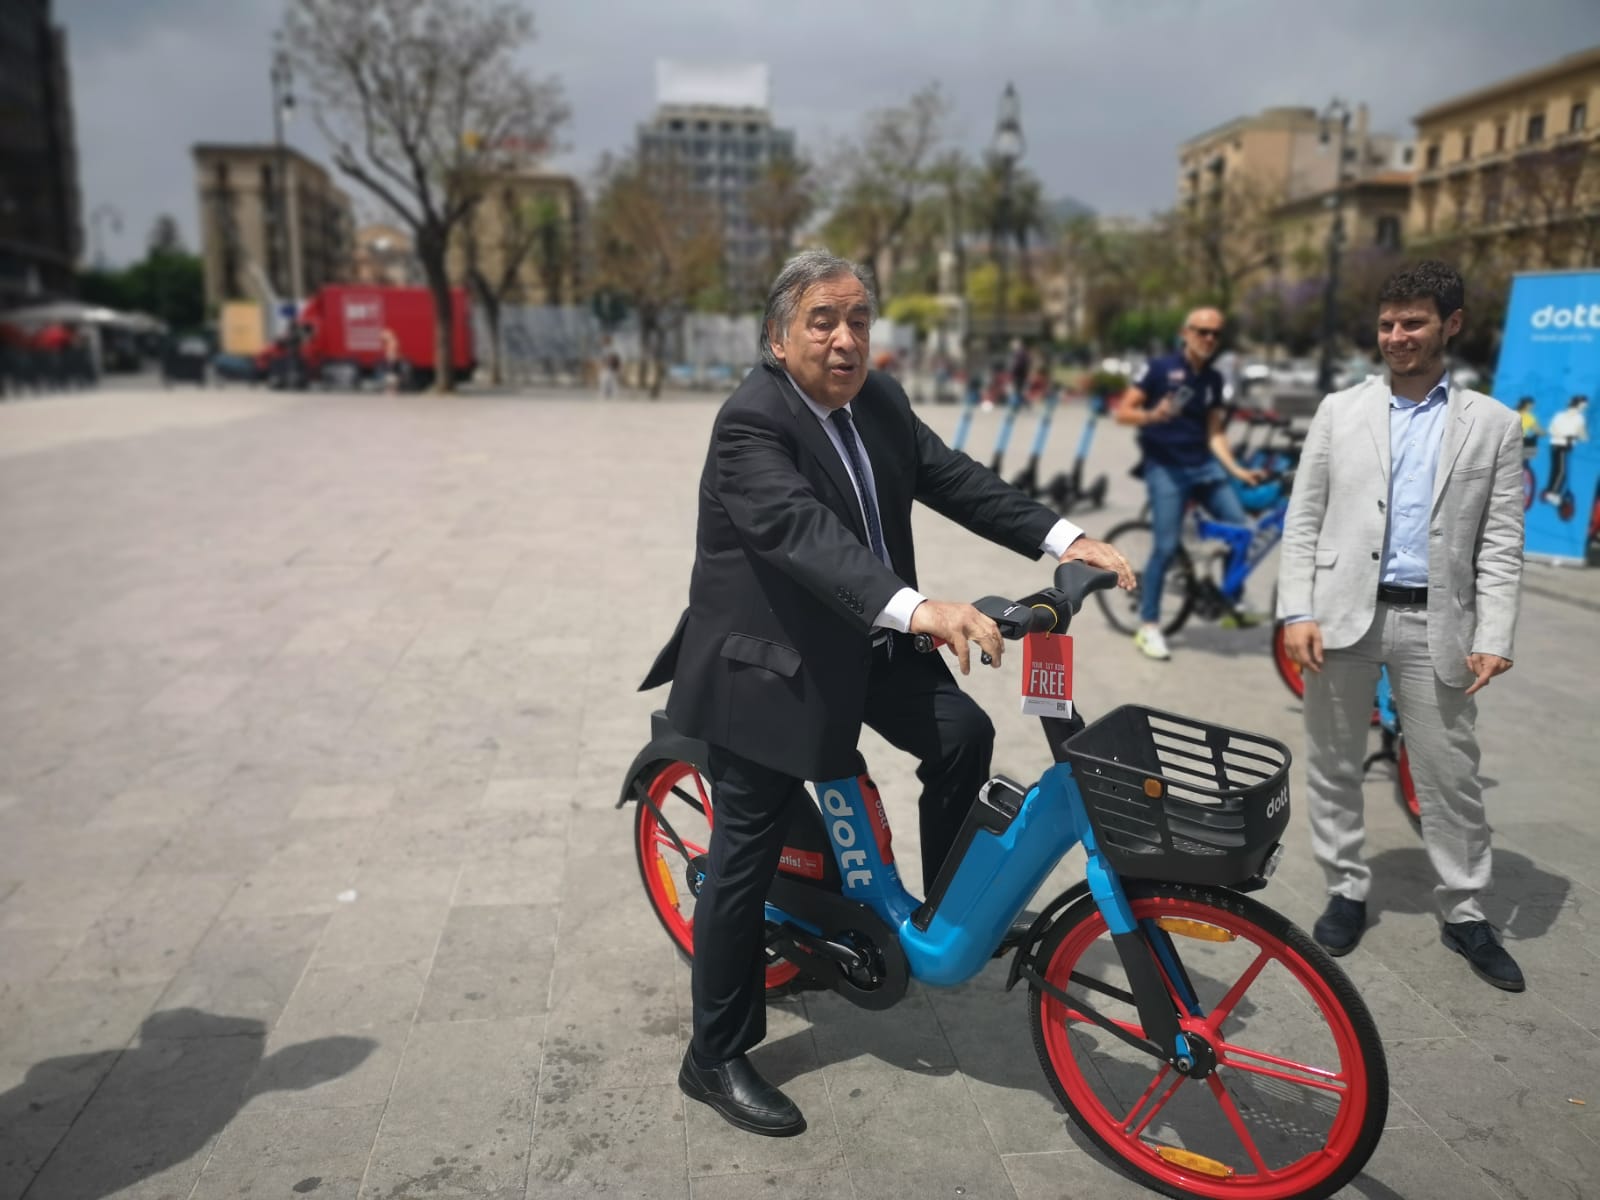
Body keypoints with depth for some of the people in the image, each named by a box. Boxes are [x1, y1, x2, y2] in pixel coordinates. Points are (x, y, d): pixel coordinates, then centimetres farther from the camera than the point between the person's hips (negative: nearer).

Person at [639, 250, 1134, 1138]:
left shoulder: (880, 400, 3)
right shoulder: (752, 422, -22)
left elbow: (952, 479, 0)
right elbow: (804, 531, -37)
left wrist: (1062, 539, -12)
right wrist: (918, 608, -50)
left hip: (866, 642, 7)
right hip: (766, 661, -7)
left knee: (963, 737, -7)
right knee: (746, 858, 2)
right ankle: (715, 1059, 19)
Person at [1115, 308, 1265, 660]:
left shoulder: (1213, 379, 10)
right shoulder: (1160, 367, -5)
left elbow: (1214, 433, 11)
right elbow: (1123, 412, -8)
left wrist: (1236, 469, -1)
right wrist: (1151, 415, -27)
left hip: (1204, 465, 5)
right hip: (1165, 467, -5)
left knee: (1242, 529, -2)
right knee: (1166, 547, -9)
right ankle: (1148, 626, 3)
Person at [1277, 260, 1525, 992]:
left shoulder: (1493, 424, 5)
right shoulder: (1340, 411, 6)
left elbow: (1501, 544, 2)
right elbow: (1303, 519, 3)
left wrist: (1493, 638, -7)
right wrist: (1297, 611, -7)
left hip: (1436, 622, 0)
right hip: (1343, 615, 1)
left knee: (1450, 775, 8)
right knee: (1334, 766, 9)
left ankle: (1464, 912, 25)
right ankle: (1347, 891, 26)